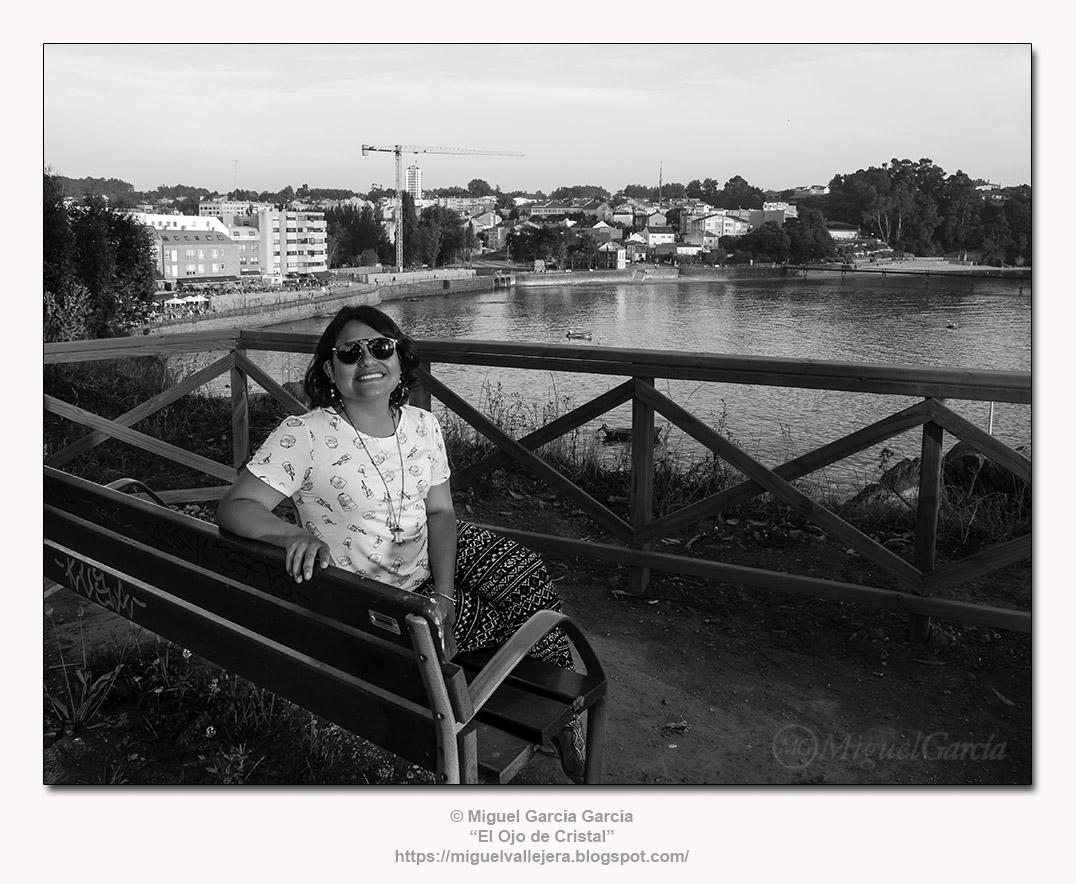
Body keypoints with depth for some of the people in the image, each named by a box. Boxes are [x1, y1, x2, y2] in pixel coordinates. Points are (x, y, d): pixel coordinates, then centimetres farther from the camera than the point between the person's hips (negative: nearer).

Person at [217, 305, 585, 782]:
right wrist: (295, 534, -44)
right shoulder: (302, 436, -20)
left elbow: (440, 512, -2)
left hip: (429, 562, 6)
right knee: (515, 616, -13)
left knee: (529, 578, -11)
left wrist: (443, 594, -17)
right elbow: (233, 507, -23)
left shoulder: (422, 425, -4)